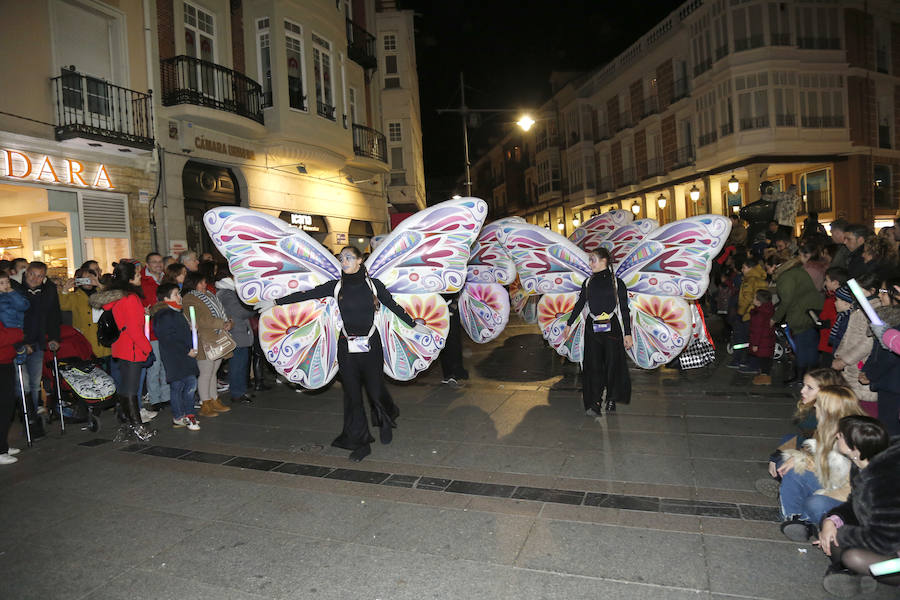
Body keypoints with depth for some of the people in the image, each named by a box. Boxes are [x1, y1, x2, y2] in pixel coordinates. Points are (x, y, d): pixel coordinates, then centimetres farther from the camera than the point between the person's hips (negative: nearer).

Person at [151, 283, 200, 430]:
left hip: (185, 356, 9)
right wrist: (187, 351, -18)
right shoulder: (164, 315, -14)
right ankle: (178, 418, 9)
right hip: (174, 358, -9)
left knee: (191, 383, 10)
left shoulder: (177, 312, 18)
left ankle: (188, 414, 21)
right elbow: (168, 339, -21)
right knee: (177, 386, -2)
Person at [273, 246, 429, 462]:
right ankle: (360, 442, 15)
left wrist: (414, 324, 14)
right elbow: (307, 294, 4)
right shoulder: (336, 286, 3)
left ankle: (385, 422, 35)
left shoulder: (374, 285, 0)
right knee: (352, 393, 4)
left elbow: (393, 306, 9)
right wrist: (276, 302, 5)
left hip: (371, 344, -1)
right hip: (347, 346, 2)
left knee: (375, 389, 2)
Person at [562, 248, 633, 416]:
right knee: (593, 364, -4)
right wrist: (569, 324, 22)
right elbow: (579, 304, 18)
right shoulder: (588, 282, 8)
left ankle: (611, 399, 20)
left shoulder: (616, 282, -1)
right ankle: (595, 404, -3)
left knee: (612, 363, 2)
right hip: (592, 328, 2)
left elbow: (624, 309, 0)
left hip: (612, 327, -2)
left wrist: (627, 333, -3)